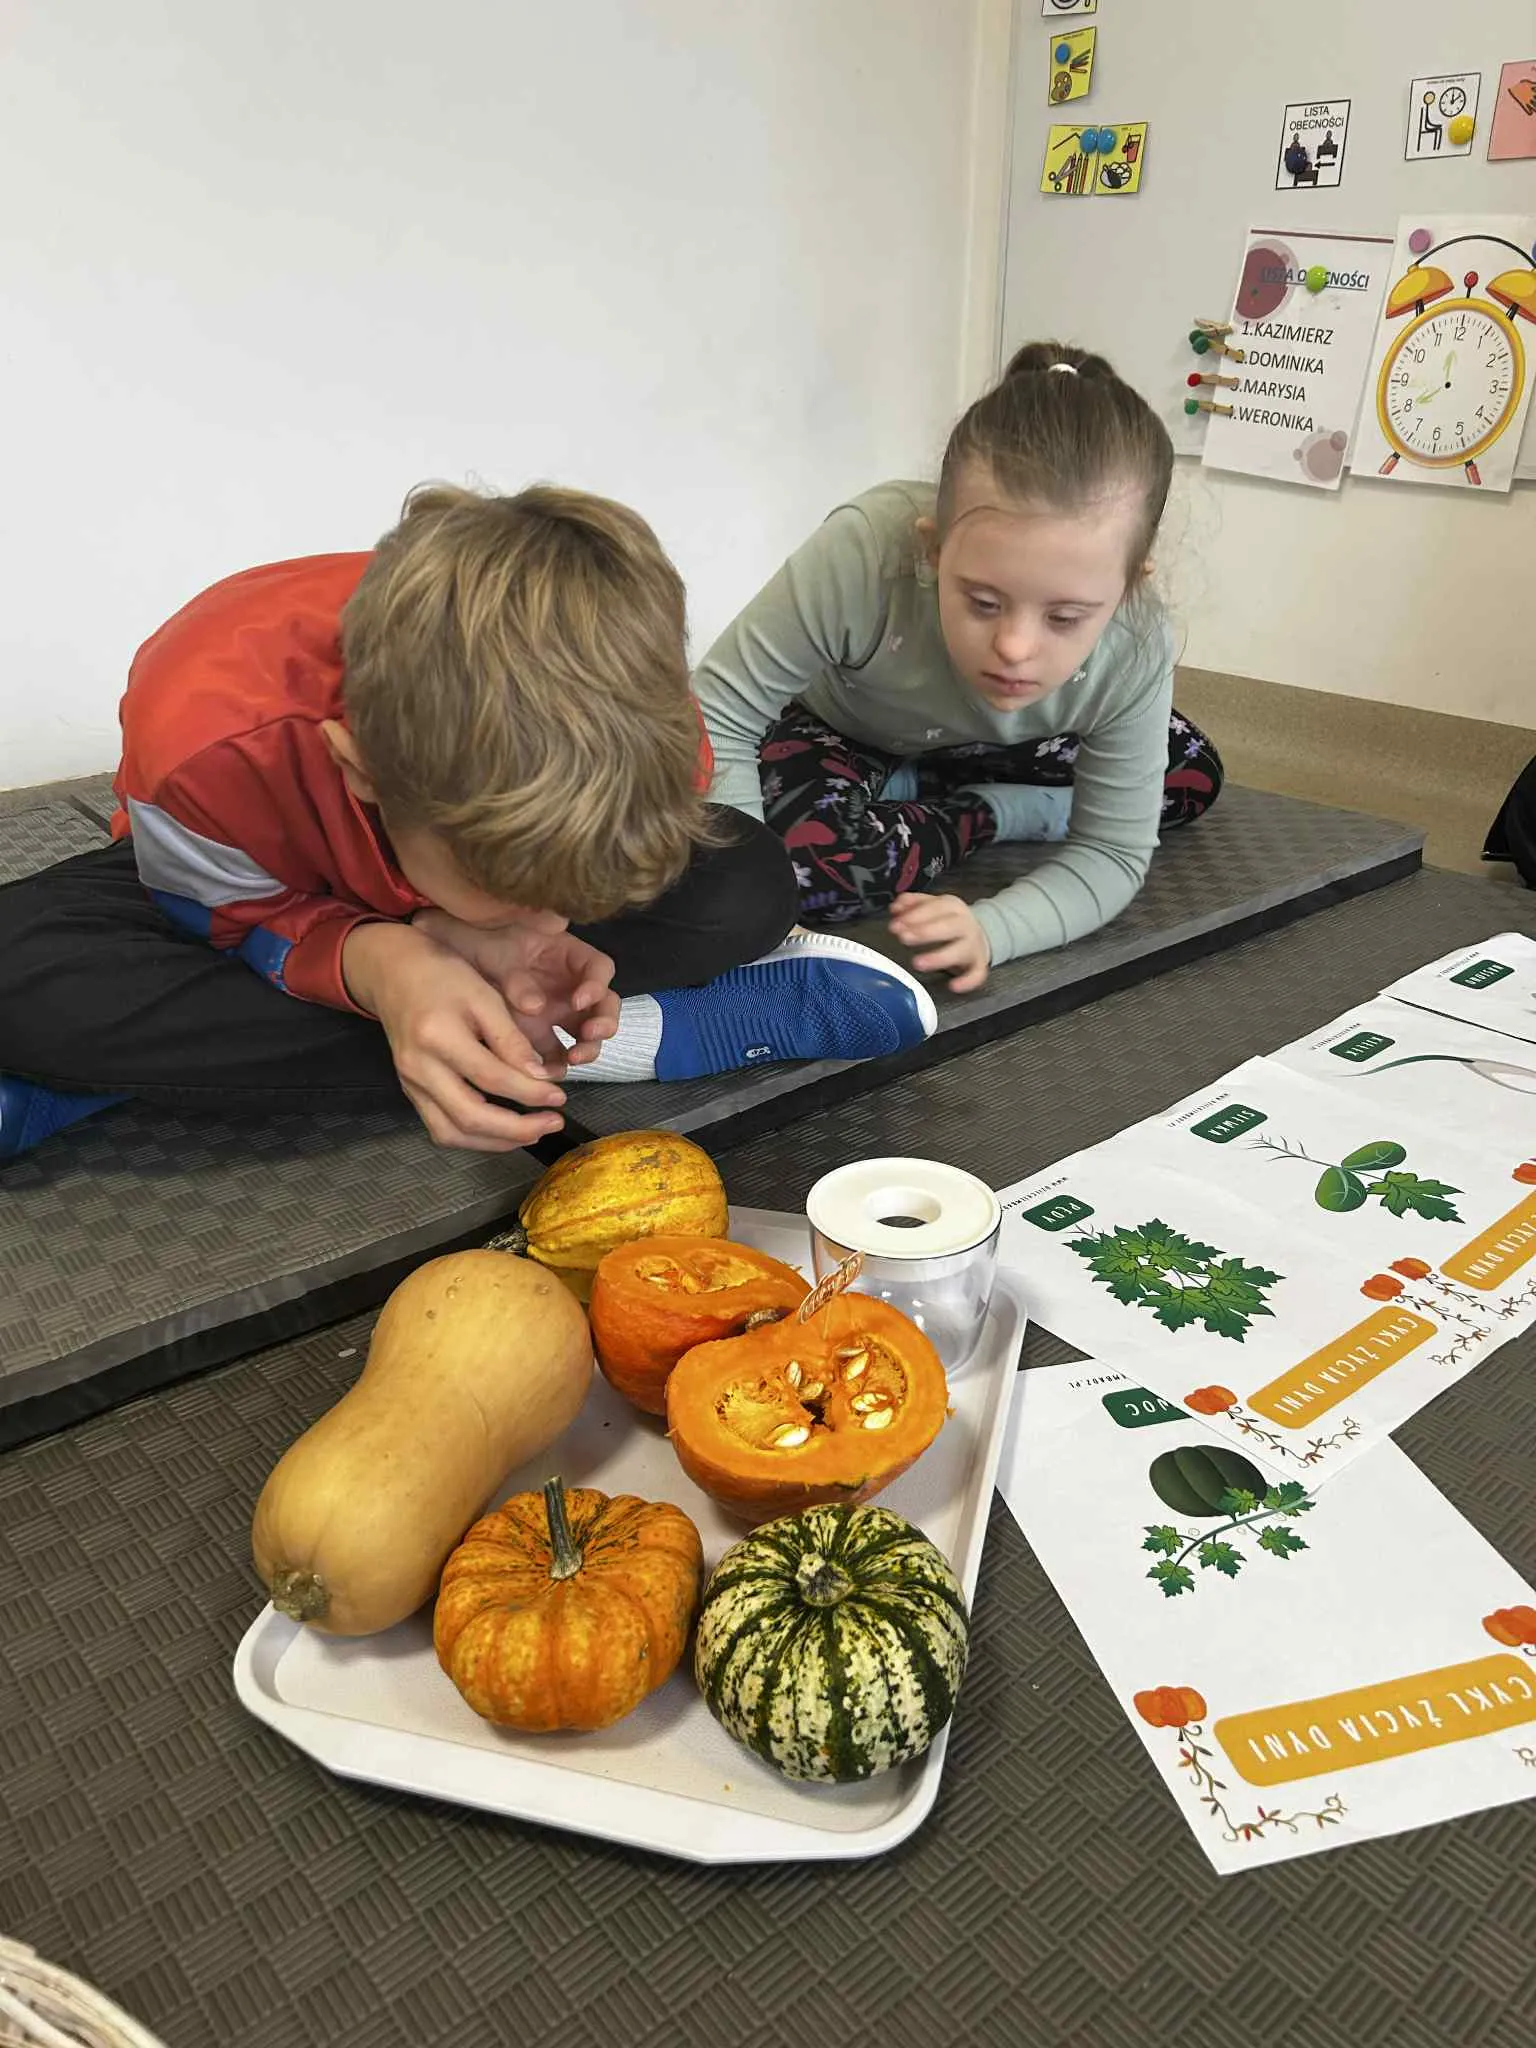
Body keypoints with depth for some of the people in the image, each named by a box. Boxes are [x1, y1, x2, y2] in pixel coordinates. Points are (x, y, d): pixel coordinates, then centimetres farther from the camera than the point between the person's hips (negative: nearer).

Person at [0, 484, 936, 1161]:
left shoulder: (646, 738, -33)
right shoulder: (205, 736, -40)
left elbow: (553, 895, -14)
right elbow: (239, 924, -21)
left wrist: (469, 940, -39)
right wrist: (375, 963, -44)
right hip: (259, 892, 0)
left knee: (748, 887, -26)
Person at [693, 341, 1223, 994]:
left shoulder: (1134, 654, -32)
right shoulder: (863, 553, -43)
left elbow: (1110, 854, -24)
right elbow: (718, 713, -35)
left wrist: (989, 931, -43)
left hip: (989, 745, 4)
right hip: (836, 730, -3)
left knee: (1194, 777, 0)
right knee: (802, 862, -35)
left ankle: (910, 796, 0)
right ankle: (991, 813, -5)